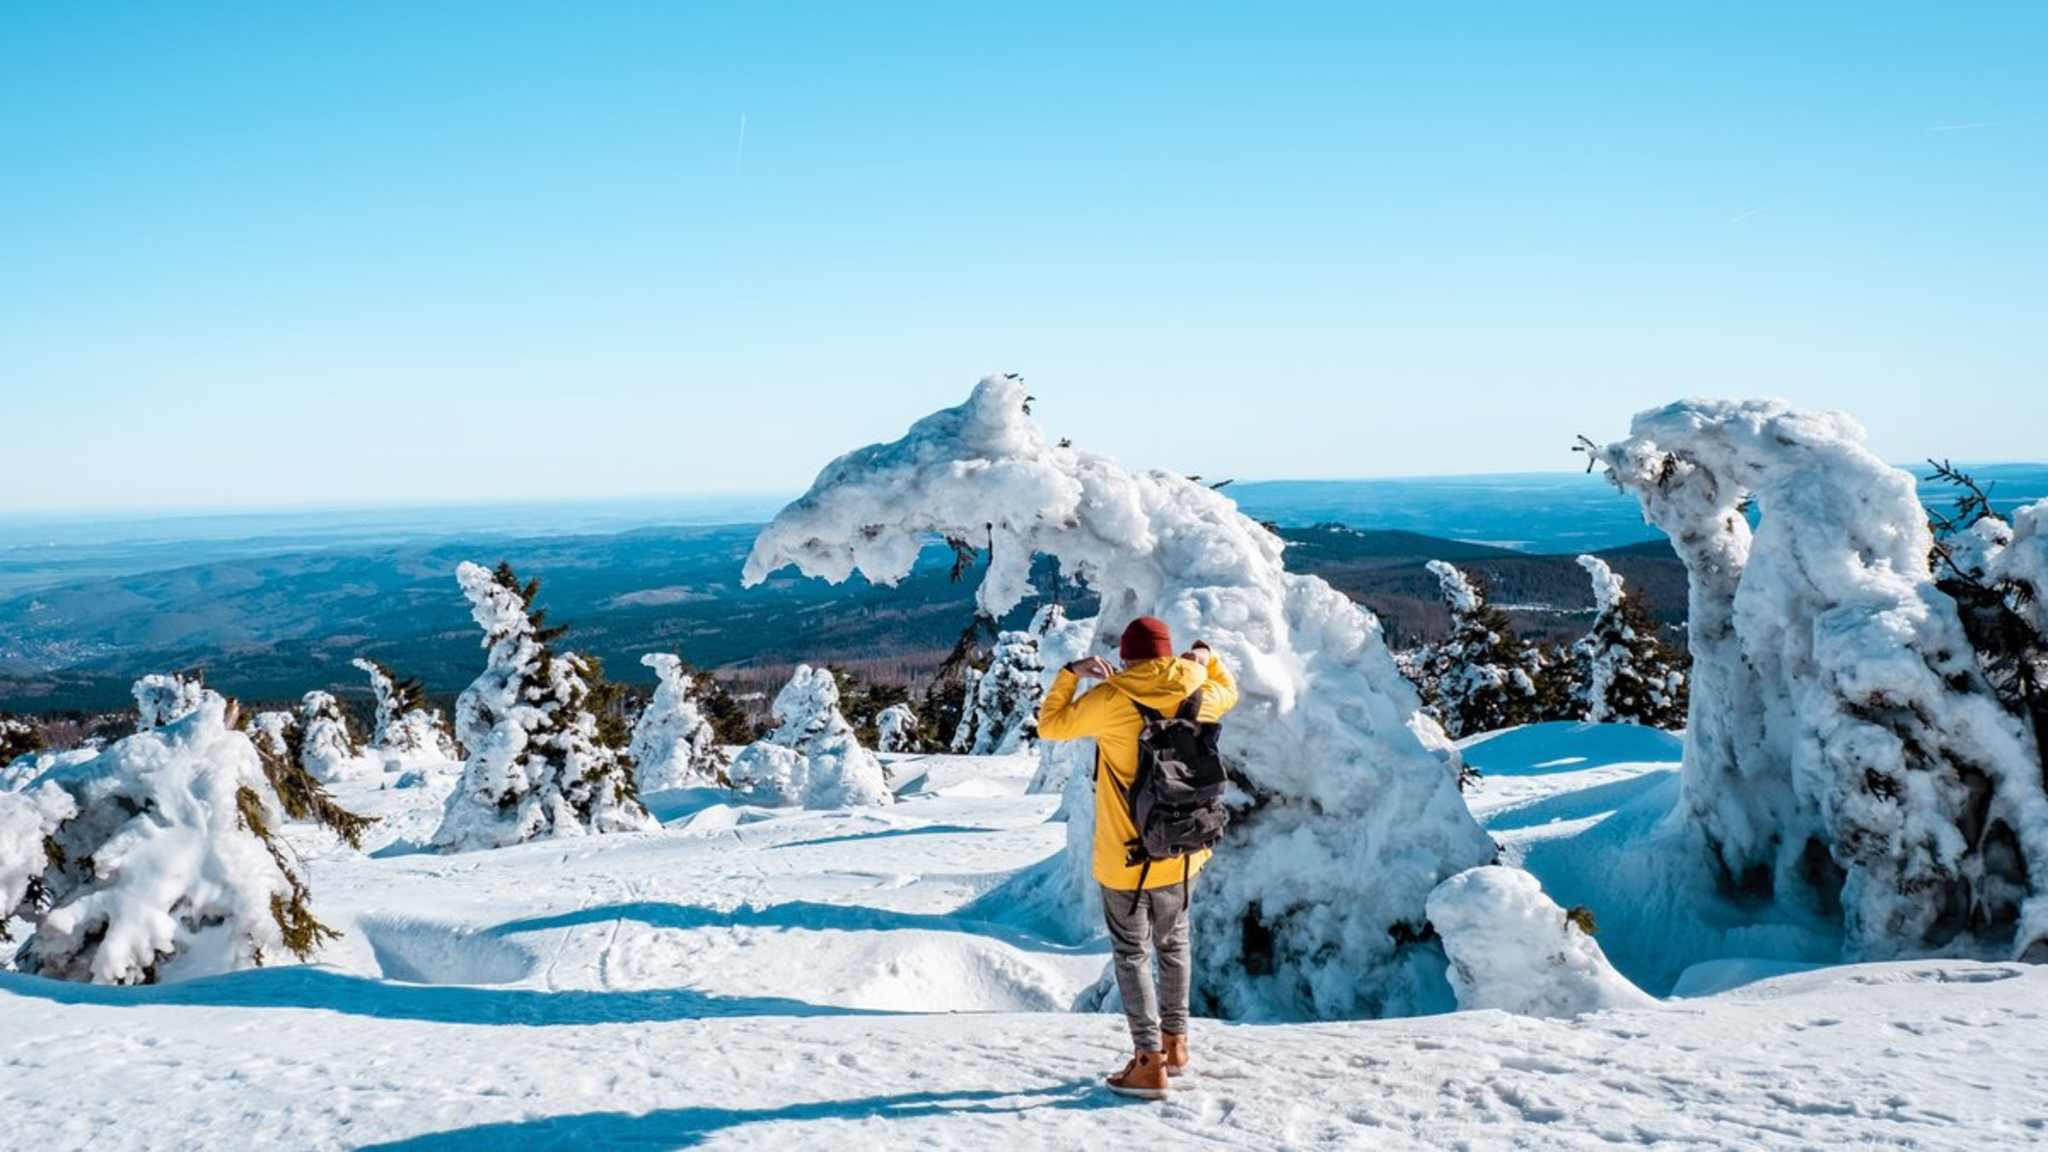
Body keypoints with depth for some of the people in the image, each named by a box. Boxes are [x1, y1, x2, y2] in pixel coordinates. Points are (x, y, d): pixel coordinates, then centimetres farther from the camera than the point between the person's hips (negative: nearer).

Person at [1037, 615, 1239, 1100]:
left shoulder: (1109, 700, -15)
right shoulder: (1196, 695, -2)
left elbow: (1050, 725, -2)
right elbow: (1228, 693, 22)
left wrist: (1071, 674, 2)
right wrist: (1207, 658, 31)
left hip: (1124, 856, -4)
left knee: (1132, 952, 3)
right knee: (1173, 943, 21)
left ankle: (1150, 1062, -2)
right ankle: (1174, 1042, 30)